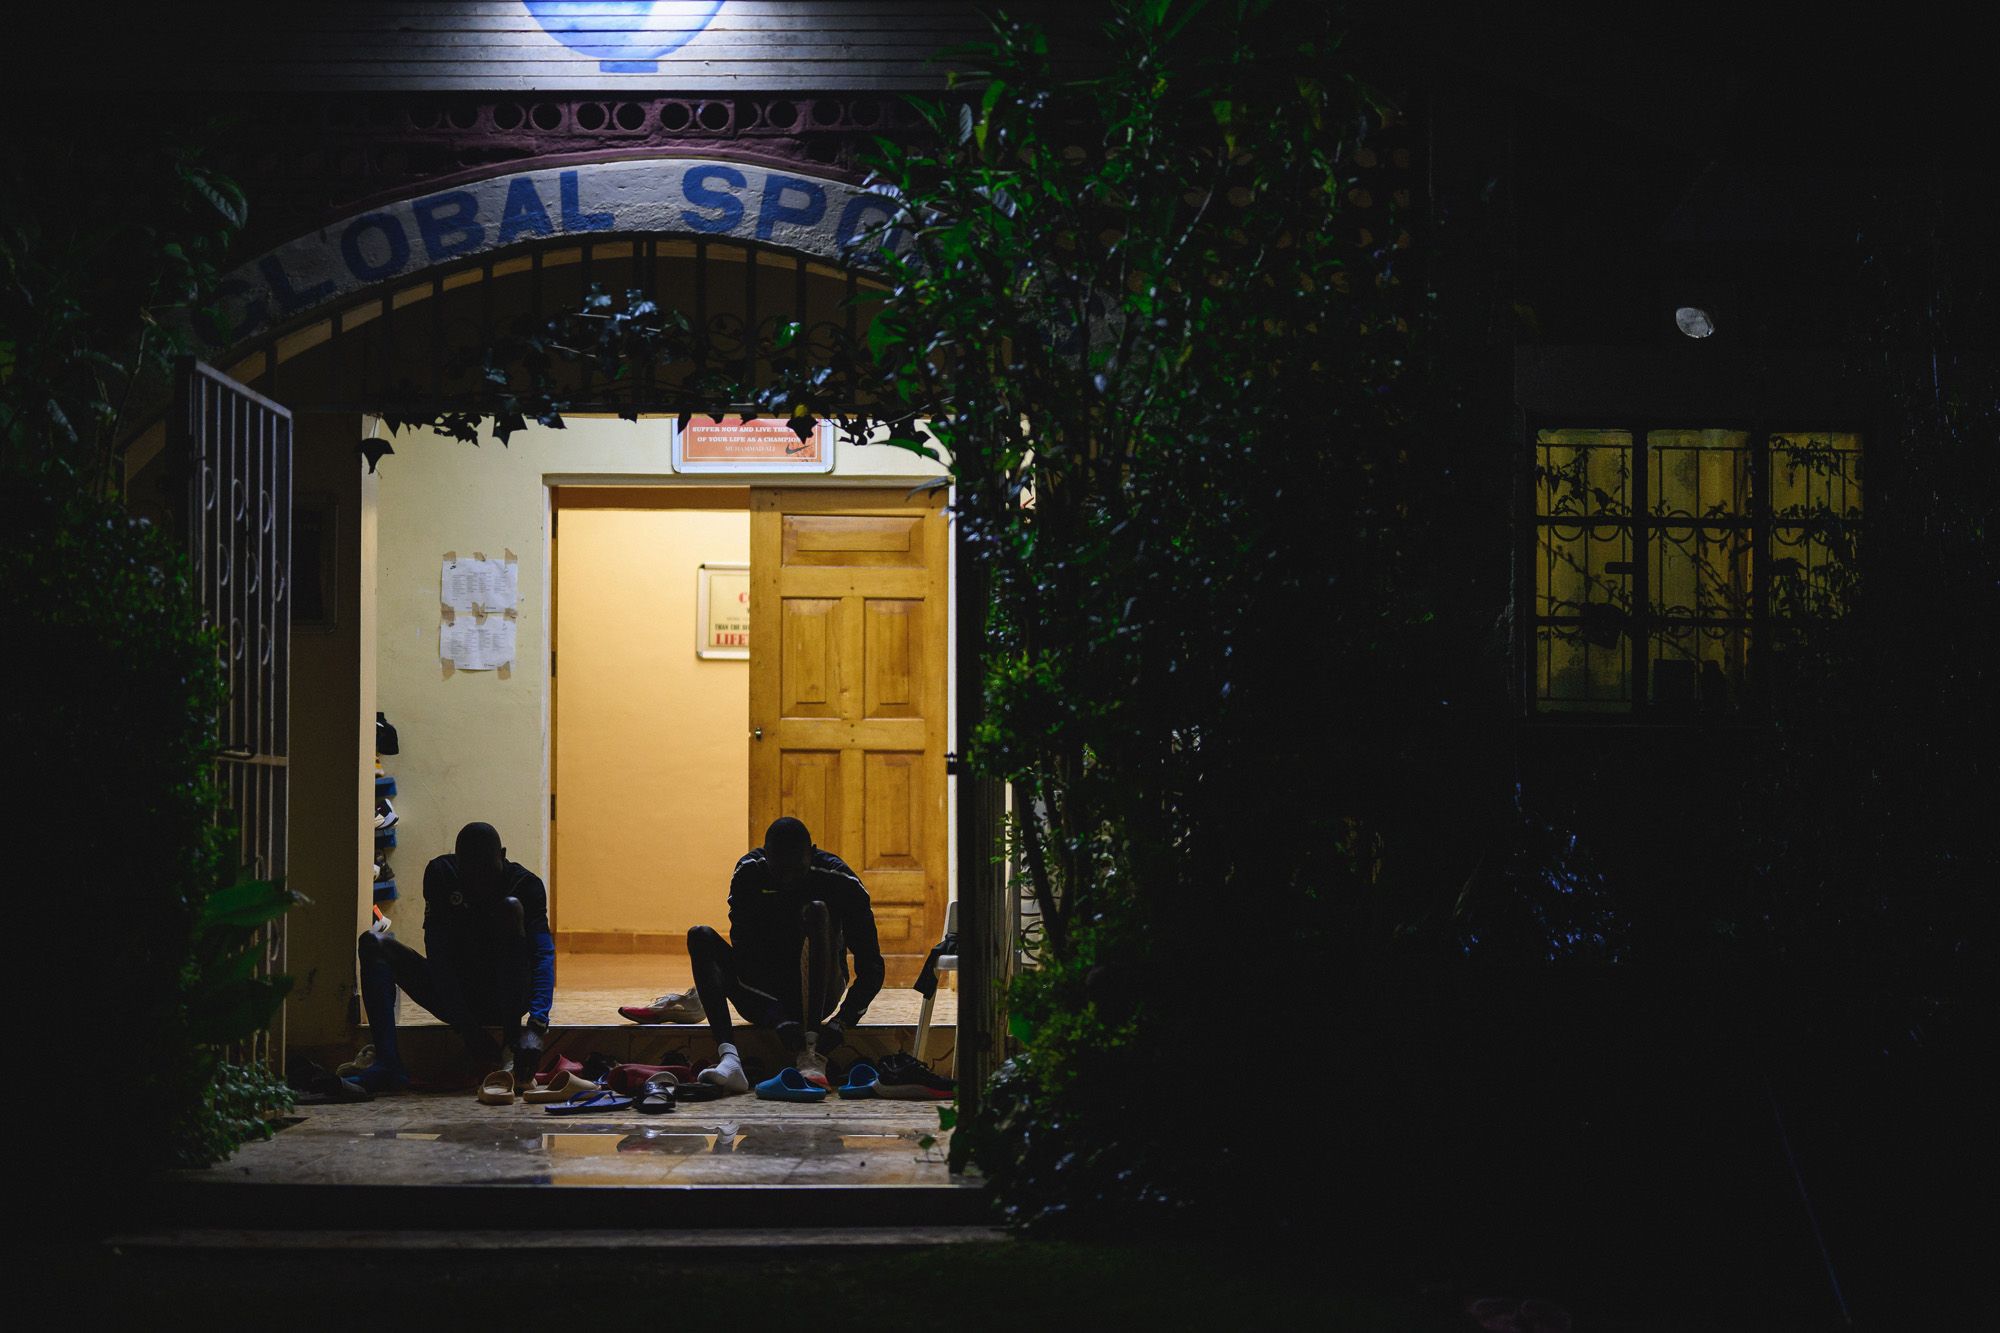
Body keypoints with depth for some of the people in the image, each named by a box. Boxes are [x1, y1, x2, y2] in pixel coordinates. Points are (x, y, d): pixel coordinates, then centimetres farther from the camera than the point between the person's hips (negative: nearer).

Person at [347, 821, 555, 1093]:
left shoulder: (526, 884, -14)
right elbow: (437, 955, -17)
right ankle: (388, 1064, -35)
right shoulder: (440, 874, -10)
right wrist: (467, 1029, -27)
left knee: (510, 908, -26)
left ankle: (511, 1045, -34)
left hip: (504, 998, -2)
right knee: (373, 943, -16)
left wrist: (537, 1025, -44)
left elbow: (543, 955, -27)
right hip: (454, 996, 2)